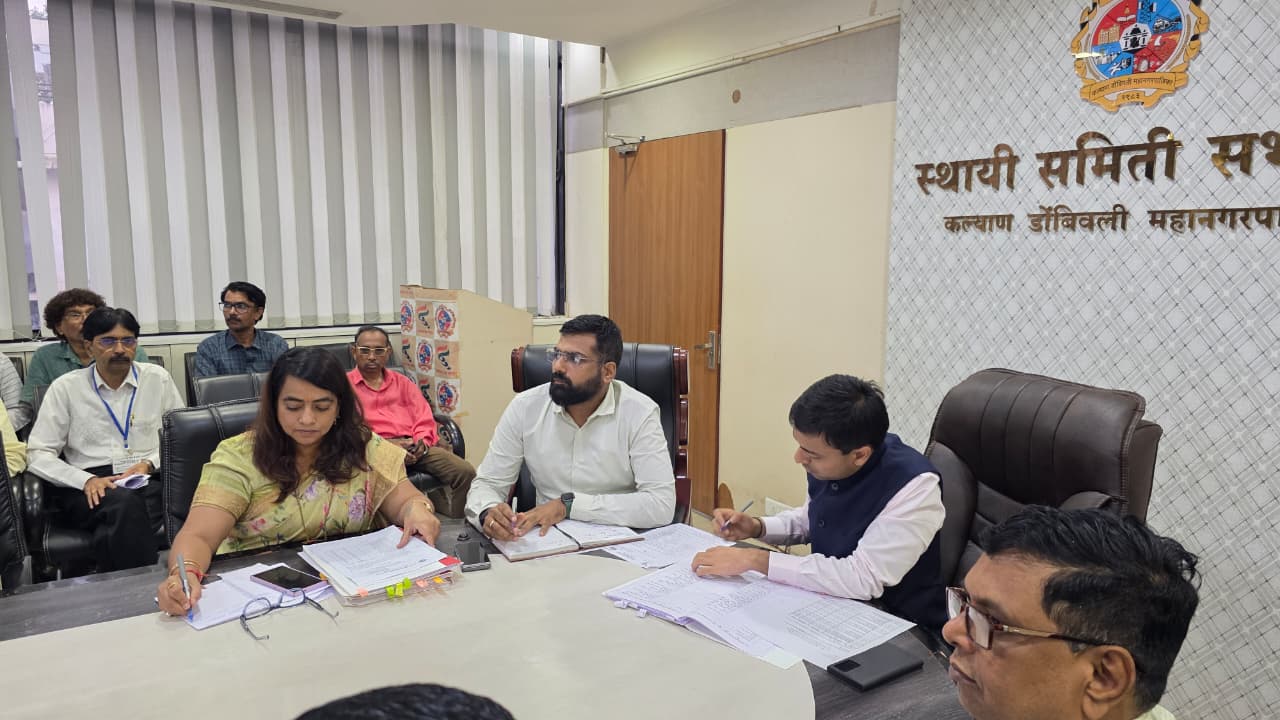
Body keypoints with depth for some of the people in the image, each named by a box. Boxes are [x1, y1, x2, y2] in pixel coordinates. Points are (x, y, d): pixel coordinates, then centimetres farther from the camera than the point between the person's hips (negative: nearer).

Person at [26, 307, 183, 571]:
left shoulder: (157, 378, 11)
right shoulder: (66, 388, 8)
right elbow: (38, 453, 4)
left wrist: (150, 463, -7)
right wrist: (86, 480, -12)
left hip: (150, 479, 1)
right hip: (89, 487, 0)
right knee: (125, 503, -36)